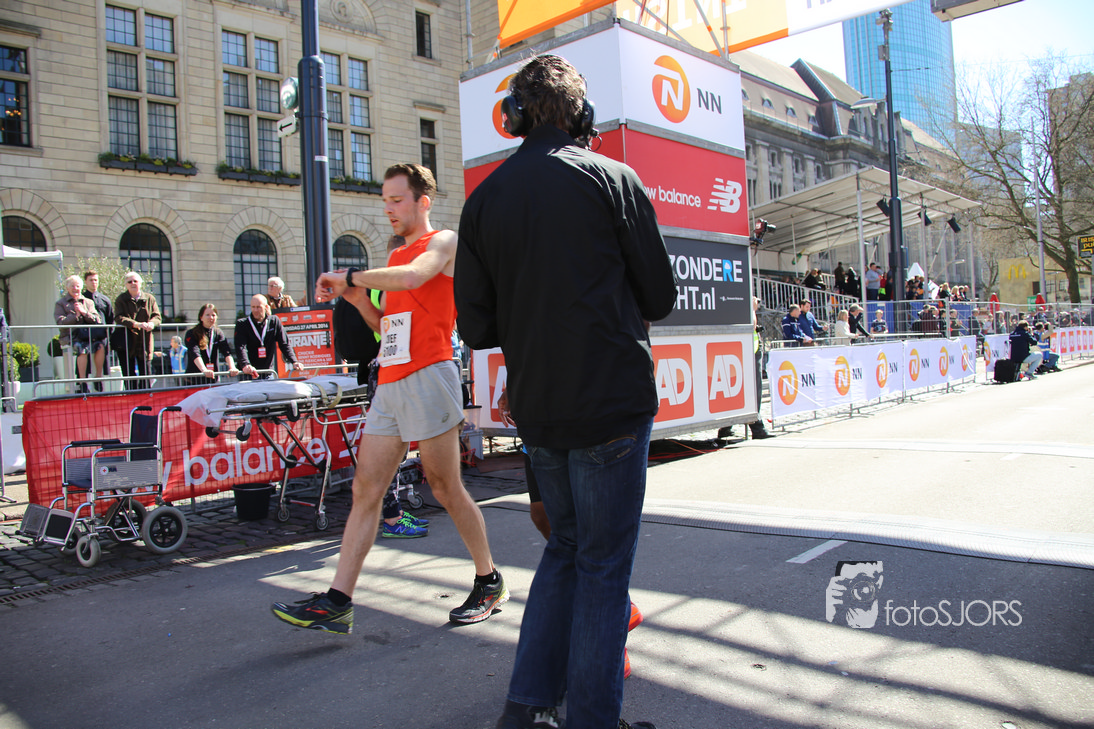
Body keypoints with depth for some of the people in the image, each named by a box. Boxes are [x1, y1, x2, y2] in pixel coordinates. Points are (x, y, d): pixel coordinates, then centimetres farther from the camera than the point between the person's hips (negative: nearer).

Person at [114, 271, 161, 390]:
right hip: (126, 344, -1)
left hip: (144, 343, 1)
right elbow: (118, 318, -11)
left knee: (145, 374, 1)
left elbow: (157, 317, 3)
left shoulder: (149, 298, 8)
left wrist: (151, 323, -21)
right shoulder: (121, 299, 2)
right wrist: (136, 324, -26)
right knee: (129, 375, 2)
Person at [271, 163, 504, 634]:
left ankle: (489, 583, 18)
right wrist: (355, 297, 8)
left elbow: (413, 277, -23)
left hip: (427, 378, -8)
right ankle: (337, 603, 3)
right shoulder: (396, 255, 23)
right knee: (365, 490, 2)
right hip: (389, 384, 8)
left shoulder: (443, 241, -1)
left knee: (447, 490, 0)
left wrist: (349, 276, -12)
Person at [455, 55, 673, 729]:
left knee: (567, 544, 20)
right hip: (612, 402, -4)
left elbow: (476, 327, 2)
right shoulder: (612, 178, -5)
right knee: (604, 561, 6)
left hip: (536, 409, 5)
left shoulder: (483, 199, 5)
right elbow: (661, 296, 1)